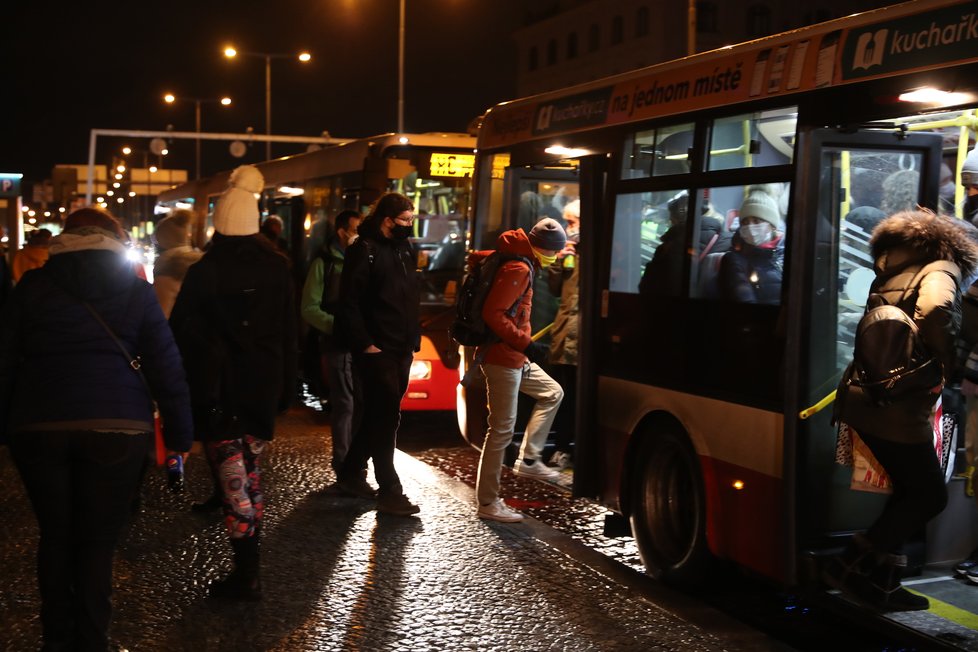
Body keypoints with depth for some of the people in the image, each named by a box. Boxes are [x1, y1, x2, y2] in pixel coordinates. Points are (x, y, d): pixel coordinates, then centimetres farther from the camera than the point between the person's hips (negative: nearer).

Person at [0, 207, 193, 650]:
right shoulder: (135, 290, 6)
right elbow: (166, 366, 2)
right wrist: (179, 433, 6)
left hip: (39, 426, 1)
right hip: (116, 427, -1)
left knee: (56, 535, 16)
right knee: (98, 542, 6)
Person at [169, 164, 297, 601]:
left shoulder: (203, 273, -11)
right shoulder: (276, 268, 2)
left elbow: (182, 335, -8)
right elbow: (288, 332, 4)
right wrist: (284, 389, 9)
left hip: (217, 392, -4)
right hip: (263, 385, 4)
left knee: (234, 482, -2)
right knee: (250, 475, 18)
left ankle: (246, 576, -1)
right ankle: (250, 564, 25)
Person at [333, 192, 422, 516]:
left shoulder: (405, 251, 15)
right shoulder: (364, 250, -10)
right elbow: (349, 304, -15)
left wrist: (413, 342, 15)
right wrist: (365, 344, -18)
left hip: (402, 352, 8)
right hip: (377, 352, -8)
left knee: (378, 417, 14)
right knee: (385, 419, -6)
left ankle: (351, 473, 28)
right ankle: (389, 492, -2)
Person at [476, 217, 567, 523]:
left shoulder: (520, 263, 11)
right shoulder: (518, 270, -19)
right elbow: (493, 314, -25)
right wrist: (526, 344, -24)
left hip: (516, 357, 10)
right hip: (503, 358, -10)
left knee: (552, 393, 21)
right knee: (502, 429, -5)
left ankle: (528, 460, 21)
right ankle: (487, 502, 3)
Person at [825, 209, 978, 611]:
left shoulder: (891, 279, 17)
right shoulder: (940, 271, -5)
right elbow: (934, 310, -27)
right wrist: (943, 367, -15)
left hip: (866, 401, 8)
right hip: (899, 410, -8)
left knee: (910, 493, 19)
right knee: (930, 496, 6)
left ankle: (882, 582, 20)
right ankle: (853, 567, 3)